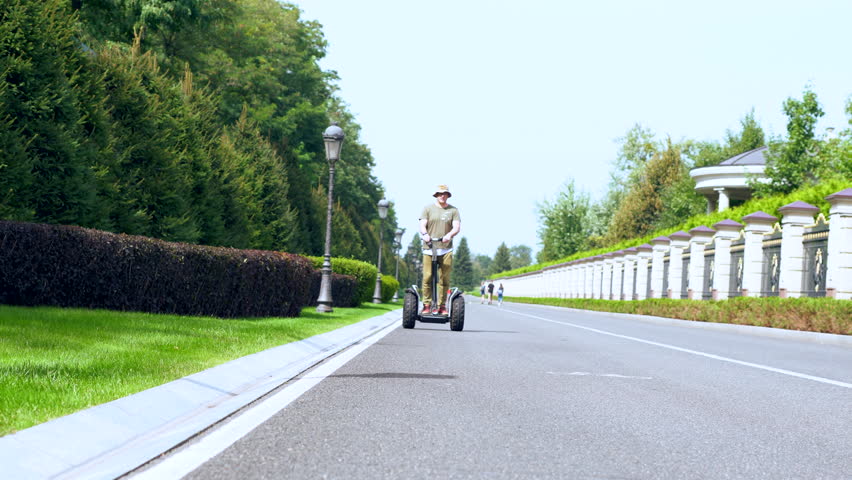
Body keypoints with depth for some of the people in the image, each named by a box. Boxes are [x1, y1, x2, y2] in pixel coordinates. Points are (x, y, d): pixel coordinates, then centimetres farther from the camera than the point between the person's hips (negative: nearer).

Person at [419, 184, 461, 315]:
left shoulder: (453, 210, 12)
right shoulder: (428, 208, 12)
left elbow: (457, 227, 2)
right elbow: (422, 225, 2)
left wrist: (449, 235, -20)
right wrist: (425, 234, -20)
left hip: (446, 249, 1)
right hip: (429, 248, -1)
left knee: (444, 279, -3)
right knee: (427, 278, -7)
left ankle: (441, 306, 2)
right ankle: (427, 305, -1)